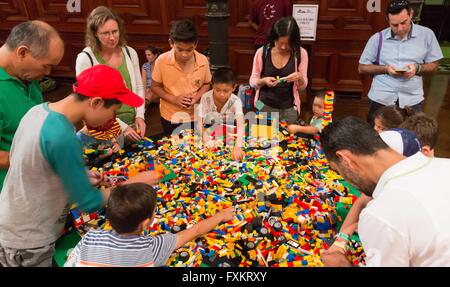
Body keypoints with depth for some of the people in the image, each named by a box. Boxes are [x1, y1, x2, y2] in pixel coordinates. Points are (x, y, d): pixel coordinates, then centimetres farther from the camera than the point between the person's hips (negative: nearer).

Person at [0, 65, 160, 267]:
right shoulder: (63, 139, -32)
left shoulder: (39, 110, -6)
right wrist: (134, 182, -13)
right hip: (27, 244, -7)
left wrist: (79, 177, 0)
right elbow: (89, 203, -23)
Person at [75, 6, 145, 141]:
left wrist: (140, 115, -6)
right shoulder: (85, 58, -13)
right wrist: (121, 126, -18)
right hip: (104, 129, -4)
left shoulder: (130, 53, -1)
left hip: (133, 124, 4)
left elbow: (139, 87, 7)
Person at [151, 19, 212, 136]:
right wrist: (173, 99, -20)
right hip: (170, 117, 0)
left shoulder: (203, 61, -14)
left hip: (195, 116, 1)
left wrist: (197, 97, -17)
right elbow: (155, 87, -5)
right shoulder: (162, 61, -17)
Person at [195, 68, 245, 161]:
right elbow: (200, 123, -22)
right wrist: (207, 140, -40)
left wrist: (237, 147, -57)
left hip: (229, 137, 0)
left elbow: (240, 125, -40)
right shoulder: (205, 98, -21)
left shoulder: (236, 101, -25)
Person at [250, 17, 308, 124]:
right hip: (265, 106, 0)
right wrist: (263, 81, -20)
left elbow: (302, 86, 3)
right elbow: (252, 81, 1)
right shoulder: (262, 52, -7)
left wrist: (300, 78, -19)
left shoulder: (301, 54, -5)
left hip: (289, 109, 1)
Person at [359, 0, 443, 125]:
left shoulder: (426, 35, 1)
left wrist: (417, 68, -13)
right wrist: (385, 69, -14)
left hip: (412, 99, 1)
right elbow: (362, 68, 2)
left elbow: (433, 65, 8)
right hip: (381, 98, -1)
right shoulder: (377, 38, -2)